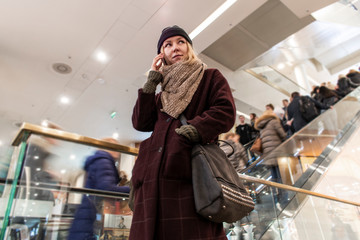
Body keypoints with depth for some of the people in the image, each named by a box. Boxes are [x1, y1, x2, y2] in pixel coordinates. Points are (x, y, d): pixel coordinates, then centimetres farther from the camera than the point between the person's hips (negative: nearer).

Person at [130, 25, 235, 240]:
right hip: (155, 177, 5)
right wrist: (151, 81, 16)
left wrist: (191, 131, -15)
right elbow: (141, 123, 14)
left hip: (190, 170, -4)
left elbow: (225, 113, -1)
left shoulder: (210, 77, 17)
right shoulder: (162, 94, 29)